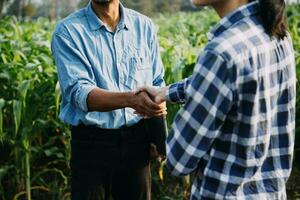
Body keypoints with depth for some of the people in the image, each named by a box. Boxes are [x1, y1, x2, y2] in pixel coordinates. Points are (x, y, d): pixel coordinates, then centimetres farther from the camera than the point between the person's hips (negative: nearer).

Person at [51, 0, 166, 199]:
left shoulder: (144, 26, 3)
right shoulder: (68, 31, -9)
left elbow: (157, 83, 10)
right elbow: (79, 92, -21)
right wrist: (129, 99, -38)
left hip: (137, 139, 3)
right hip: (92, 142, -3)